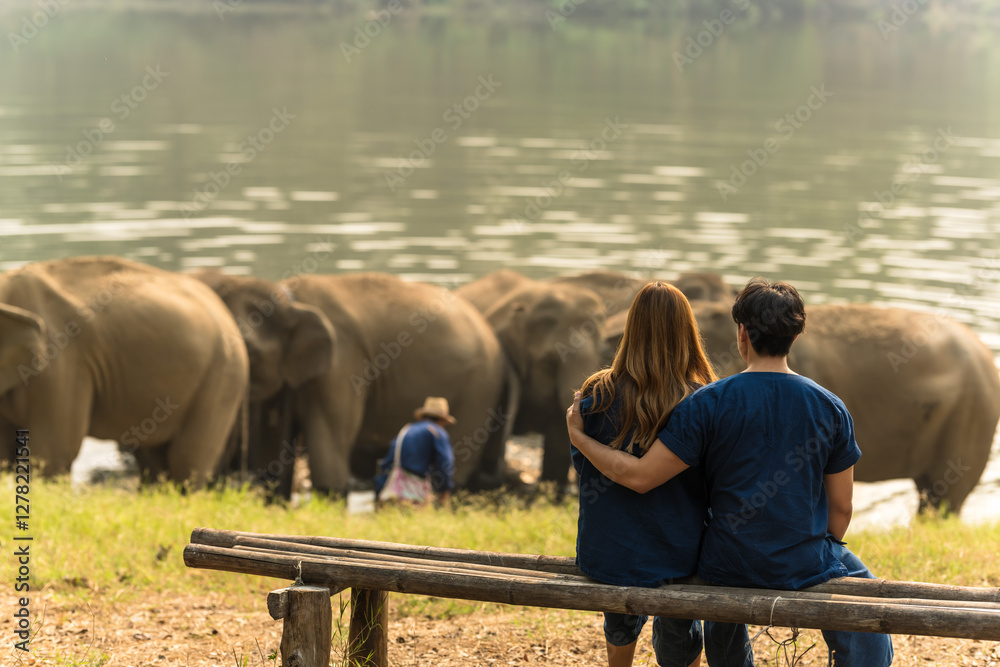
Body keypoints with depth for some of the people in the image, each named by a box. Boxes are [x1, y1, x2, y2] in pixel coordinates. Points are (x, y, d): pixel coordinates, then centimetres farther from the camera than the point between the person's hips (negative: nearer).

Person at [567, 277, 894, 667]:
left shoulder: (709, 403, -13)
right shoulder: (830, 408, -6)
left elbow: (639, 476, -15)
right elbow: (841, 509, 0)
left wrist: (579, 436, -2)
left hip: (728, 566, 1)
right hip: (806, 567, -1)